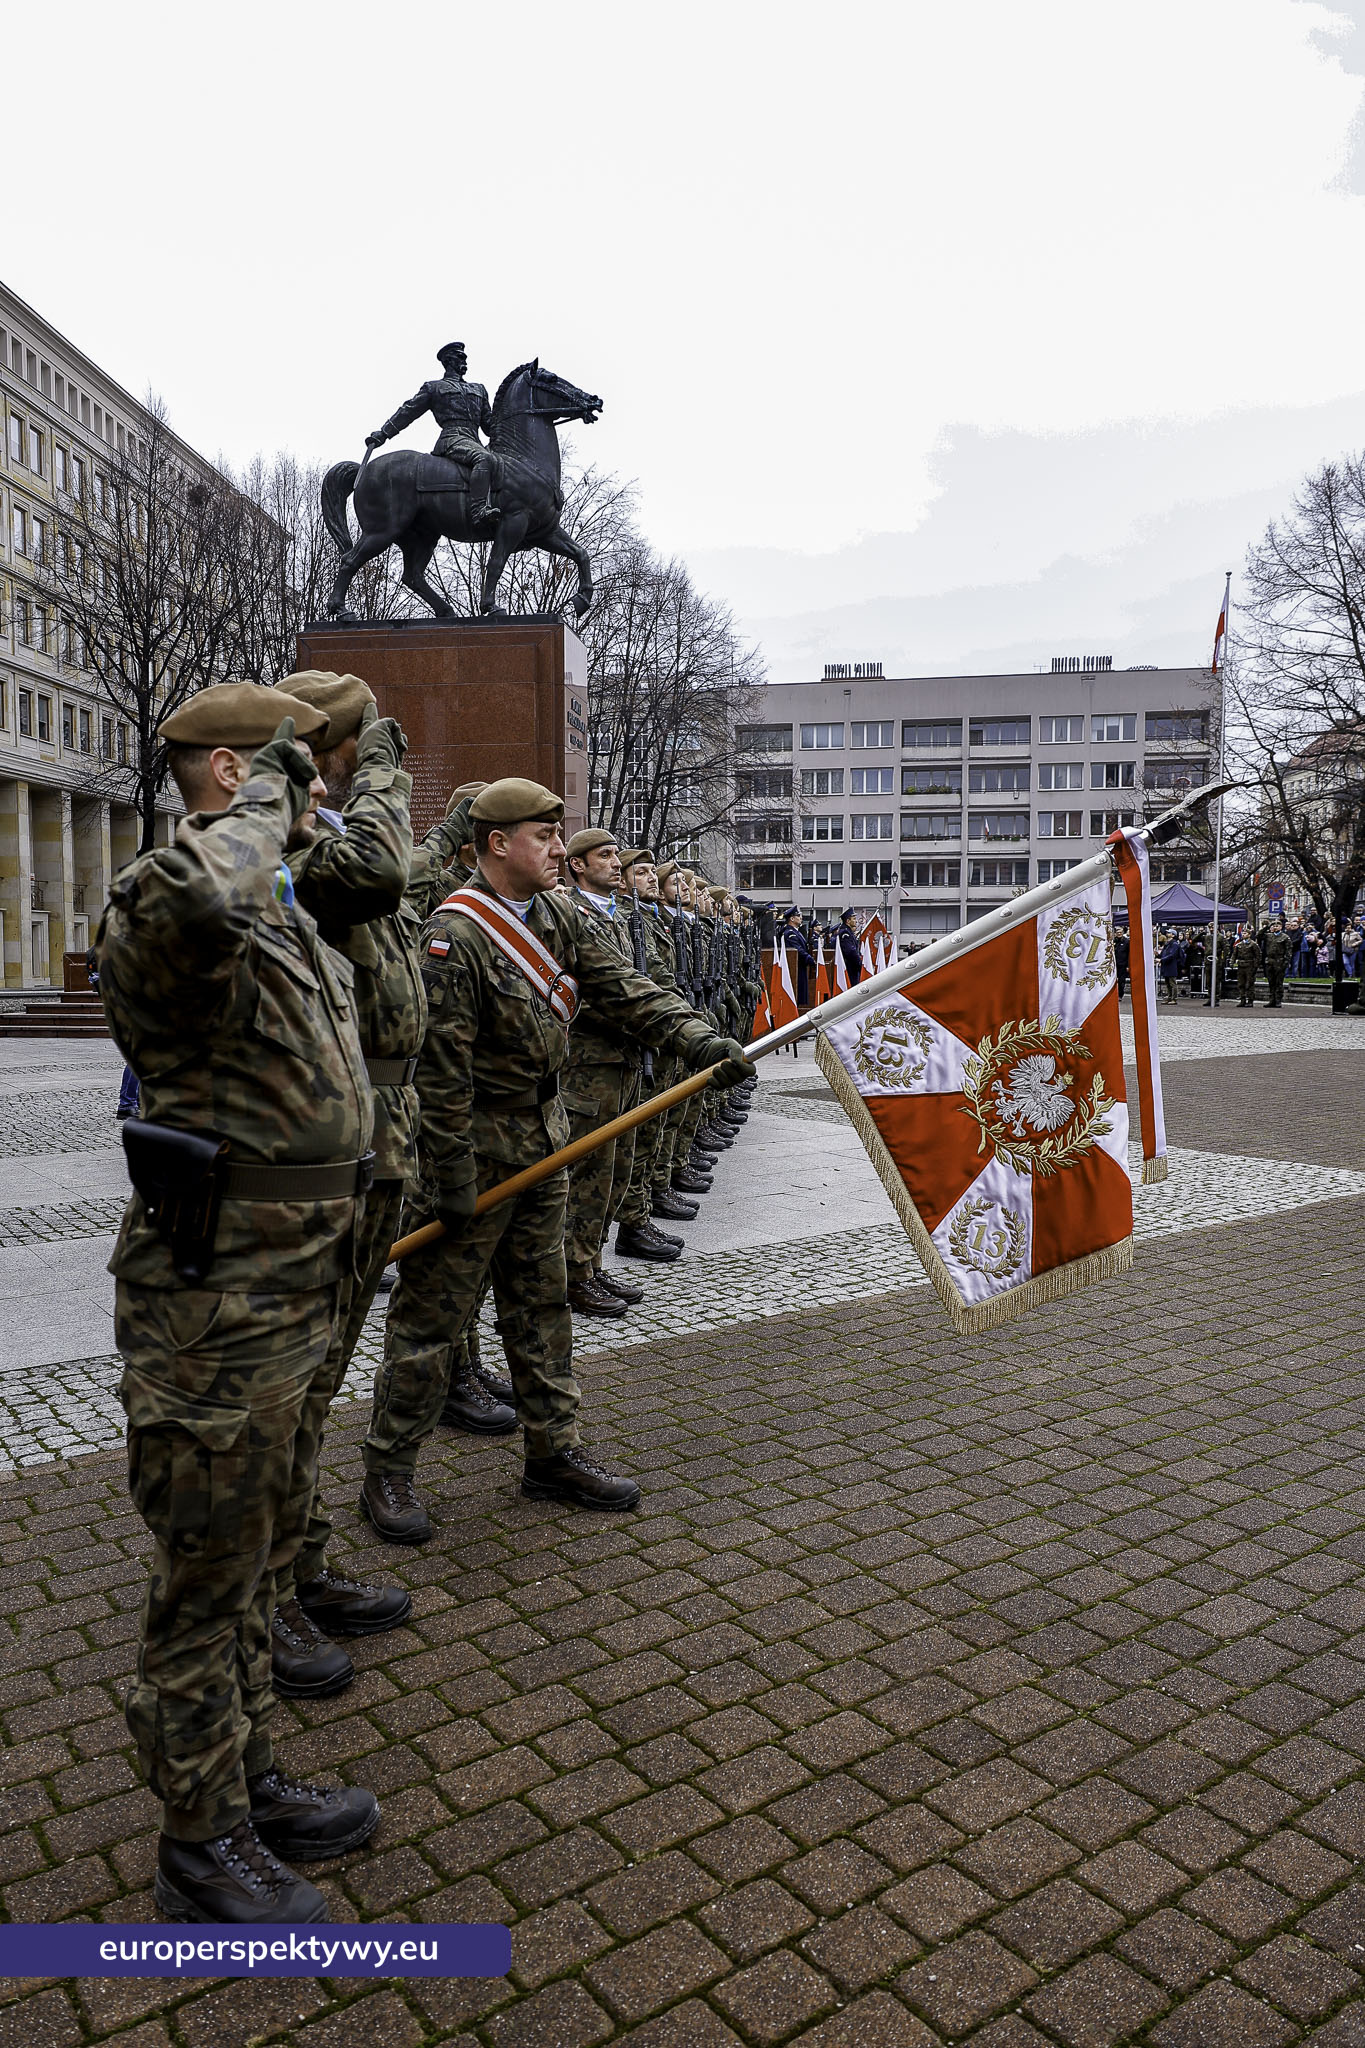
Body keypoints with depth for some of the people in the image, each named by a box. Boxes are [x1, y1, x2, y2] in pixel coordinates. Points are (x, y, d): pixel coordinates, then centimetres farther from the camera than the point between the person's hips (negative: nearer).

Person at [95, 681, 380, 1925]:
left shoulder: (296, 922, 12)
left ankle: (248, 1788, 42)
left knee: (264, 1554, 22)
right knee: (207, 1579, 8)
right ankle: (203, 1851, 28)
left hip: (301, 1294, 9)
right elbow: (191, 901, -43)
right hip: (217, 1307, -9)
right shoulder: (164, 904, -19)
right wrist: (263, 803, -25)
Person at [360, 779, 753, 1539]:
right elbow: (443, 1070, -20)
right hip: (475, 1143, -8)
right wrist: (453, 1179, -18)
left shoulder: (563, 918, 5)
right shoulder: (454, 937, -19)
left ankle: (554, 1455, 28)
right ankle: (389, 1473, 18)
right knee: (431, 1312, 3)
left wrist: (700, 1039, -13)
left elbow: (625, 990, 1)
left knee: (543, 1304, 15)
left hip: (544, 1140, 8)